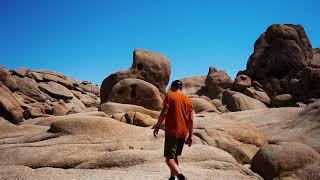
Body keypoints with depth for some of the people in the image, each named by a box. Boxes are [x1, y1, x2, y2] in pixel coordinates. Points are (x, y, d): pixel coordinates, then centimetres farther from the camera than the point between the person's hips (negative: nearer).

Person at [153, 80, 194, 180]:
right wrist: (190, 136, 11)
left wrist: (157, 126, -2)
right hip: (183, 133, 6)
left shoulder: (169, 95, -1)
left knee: (169, 158, -6)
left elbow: (164, 113, -12)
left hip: (172, 132, -5)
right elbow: (191, 120, 7)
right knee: (174, 156, 21)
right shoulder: (188, 100, 11)